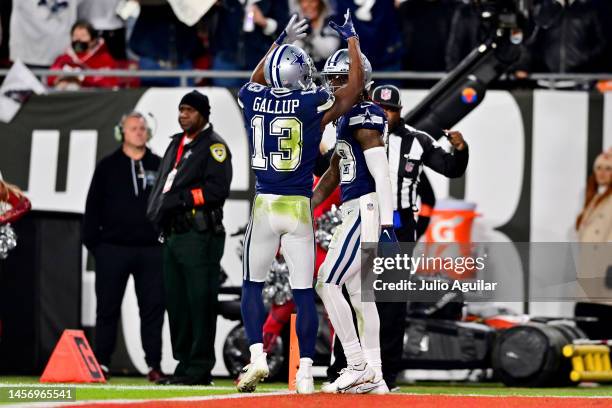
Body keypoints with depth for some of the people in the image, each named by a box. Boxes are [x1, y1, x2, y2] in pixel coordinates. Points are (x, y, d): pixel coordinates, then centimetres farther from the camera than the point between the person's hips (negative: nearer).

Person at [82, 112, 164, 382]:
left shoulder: (159, 167, 10)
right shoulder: (108, 167, 6)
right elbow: (93, 206, 5)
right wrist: (92, 242, -2)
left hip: (150, 249, 1)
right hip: (113, 247, -1)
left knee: (153, 307, 0)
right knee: (108, 308, 2)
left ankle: (154, 365, 4)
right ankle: (102, 363, 9)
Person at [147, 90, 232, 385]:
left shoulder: (213, 145, -4)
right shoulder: (177, 144, 22)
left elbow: (217, 189, -15)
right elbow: (163, 185, 26)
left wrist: (180, 198, -17)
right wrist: (158, 208, 7)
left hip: (200, 236, -9)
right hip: (173, 235, 9)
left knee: (200, 302, -9)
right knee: (176, 303, 10)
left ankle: (200, 369, -10)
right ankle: (185, 364, 15)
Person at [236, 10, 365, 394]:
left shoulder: (253, 101, 0)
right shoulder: (313, 105, -9)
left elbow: (258, 78, 25)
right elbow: (356, 86, 6)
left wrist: (282, 41, 35)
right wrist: (352, 38, 18)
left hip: (263, 205, 2)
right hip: (299, 207, -2)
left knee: (253, 284, 15)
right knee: (304, 292, 2)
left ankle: (257, 357, 1)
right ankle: (305, 372, 0)